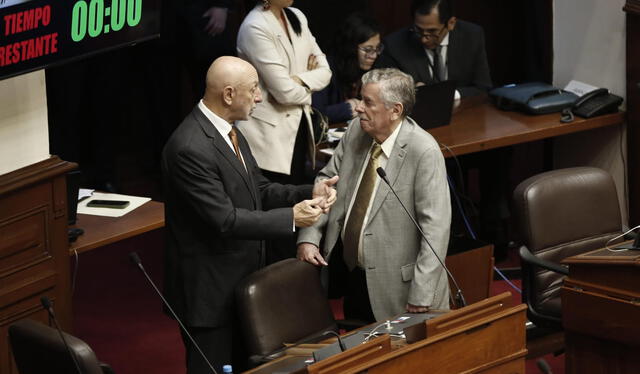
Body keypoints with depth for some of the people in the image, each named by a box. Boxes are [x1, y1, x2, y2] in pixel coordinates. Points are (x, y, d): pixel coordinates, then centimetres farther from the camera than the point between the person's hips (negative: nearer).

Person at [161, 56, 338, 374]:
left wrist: (309, 194, -5)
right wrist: (291, 217, -23)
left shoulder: (227, 131, 5)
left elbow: (259, 190, 11)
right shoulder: (190, 148, -26)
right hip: (208, 287, -10)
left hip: (240, 277, 10)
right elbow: (225, 219, -26)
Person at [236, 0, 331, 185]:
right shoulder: (255, 27, -17)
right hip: (270, 131, -7)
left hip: (299, 126, 7)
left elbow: (324, 71, 5)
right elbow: (284, 91, -18)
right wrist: (308, 87, 2)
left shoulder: (297, 17, 7)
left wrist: (299, 79, -14)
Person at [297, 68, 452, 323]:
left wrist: (421, 296, -23)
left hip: (397, 287, -6)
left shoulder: (423, 151, -20)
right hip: (352, 274, 6)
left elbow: (435, 225, -21)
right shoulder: (356, 131, -1)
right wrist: (308, 237, -5)